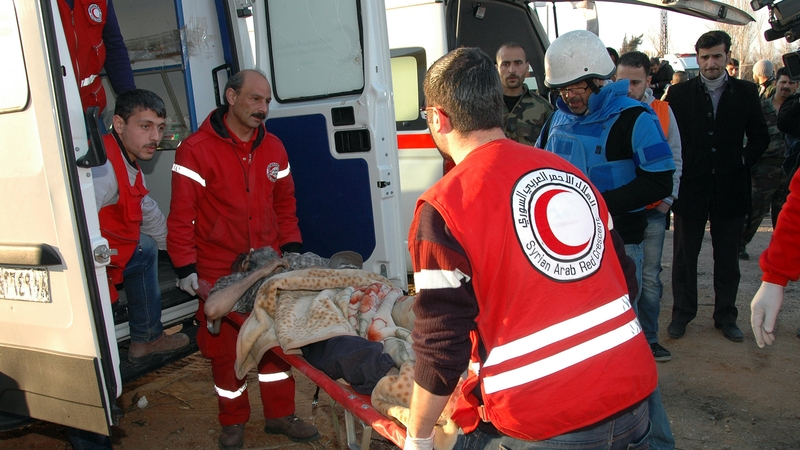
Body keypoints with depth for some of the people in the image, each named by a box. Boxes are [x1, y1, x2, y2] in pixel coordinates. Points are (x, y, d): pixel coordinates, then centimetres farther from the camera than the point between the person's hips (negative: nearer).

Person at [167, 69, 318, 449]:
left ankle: (280, 414, 27)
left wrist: (291, 249, 7)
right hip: (218, 271, -4)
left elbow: (285, 204, 14)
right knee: (225, 348, 8)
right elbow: (181, 215, -11)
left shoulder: (273, 147, 6)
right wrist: (186, 268, -14)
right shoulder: (197, 150, -10)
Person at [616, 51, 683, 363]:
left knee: (649, 278, 8)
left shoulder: (662, 111, 4)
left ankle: (648, 338, 22)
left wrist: (668, 197, 4)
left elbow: (674, 158, 11)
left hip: (652, 209, 2)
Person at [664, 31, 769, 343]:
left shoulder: (746, 92, 4)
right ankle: (682, 314, 20)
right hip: (691, 187, -1)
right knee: (685, 256, 7)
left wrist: (743, 161, -2)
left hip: (730, 188, 1)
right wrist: (678, 171, -5)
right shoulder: (679, 94, 0)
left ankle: (726, 316, 24)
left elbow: (760, 136, 9)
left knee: (727, 259, 11)